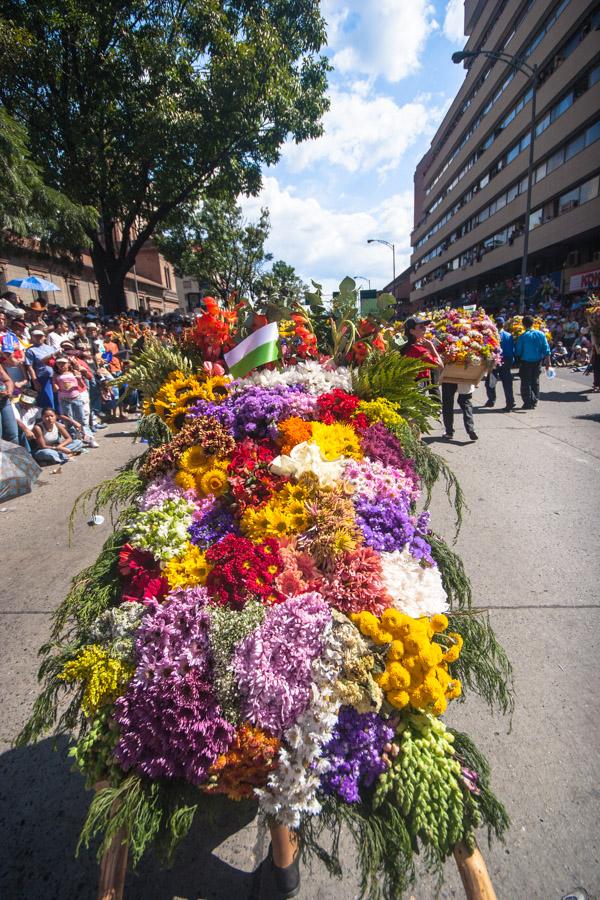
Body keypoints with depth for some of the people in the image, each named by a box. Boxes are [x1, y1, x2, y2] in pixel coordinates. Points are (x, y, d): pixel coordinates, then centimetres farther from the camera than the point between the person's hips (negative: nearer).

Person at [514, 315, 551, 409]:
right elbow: (546, 349, -1)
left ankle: (528, 403, 2)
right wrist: (548, 361, 5)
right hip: (538, 362, 4)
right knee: (535, 381, 17)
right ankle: (534, 402, 21)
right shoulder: (541, 334, -2)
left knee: (526, 382, 4)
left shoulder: (522, 336, -12)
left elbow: (518, 352, -8)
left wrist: (518, 359, 10)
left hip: (526, 362, -4)